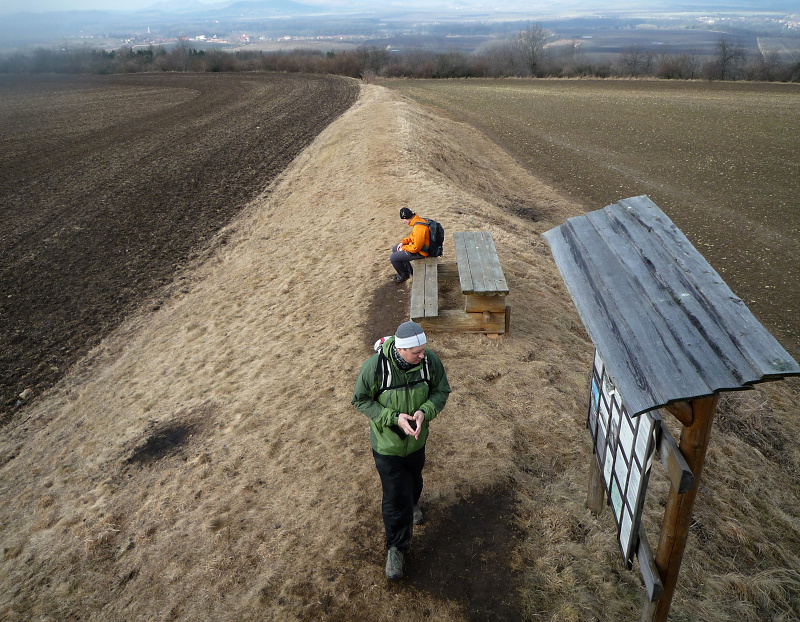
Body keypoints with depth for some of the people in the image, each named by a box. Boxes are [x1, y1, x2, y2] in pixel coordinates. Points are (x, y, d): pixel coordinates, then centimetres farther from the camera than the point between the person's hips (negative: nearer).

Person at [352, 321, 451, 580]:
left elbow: (441, 391, -5)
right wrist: (394, 418, -28)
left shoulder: (430, 361, -21)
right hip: (387, 443, -4)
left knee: (413, 480, 31)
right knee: (395, 497, 4)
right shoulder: (375, 366, -31)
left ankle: (412, 504, 66)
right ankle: (396, 549, 27)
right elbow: (361, 400, -16)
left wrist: (425, 411, -26)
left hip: (417, 440, 4)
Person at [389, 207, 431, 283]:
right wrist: (403, 242, 4)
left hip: (420, 252, -10)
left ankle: (404, 275, 14)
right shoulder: (418, 220, -1)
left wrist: (403, 248, -13)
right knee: (394, 249, 22)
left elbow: (416, 248, -28)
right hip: (417, 244, 10)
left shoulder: (418, 228, -33)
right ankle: (409, 270, 30)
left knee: (393, 258, -9)